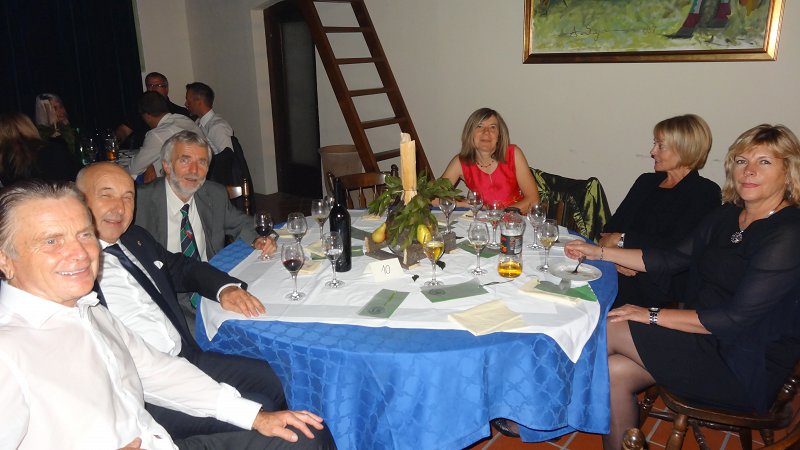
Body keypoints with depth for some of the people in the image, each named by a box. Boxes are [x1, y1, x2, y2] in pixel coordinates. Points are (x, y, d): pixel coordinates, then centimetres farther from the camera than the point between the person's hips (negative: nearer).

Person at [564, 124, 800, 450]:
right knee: (615, 371, -14)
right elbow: (672, 258, 14)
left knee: (608, 329, -14)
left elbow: (734, 318, -22)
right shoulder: (727, 216, 8)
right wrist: (599, 252, 10)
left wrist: (652, 315, -18)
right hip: (709, 342, 7)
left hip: (747, 369, -7)